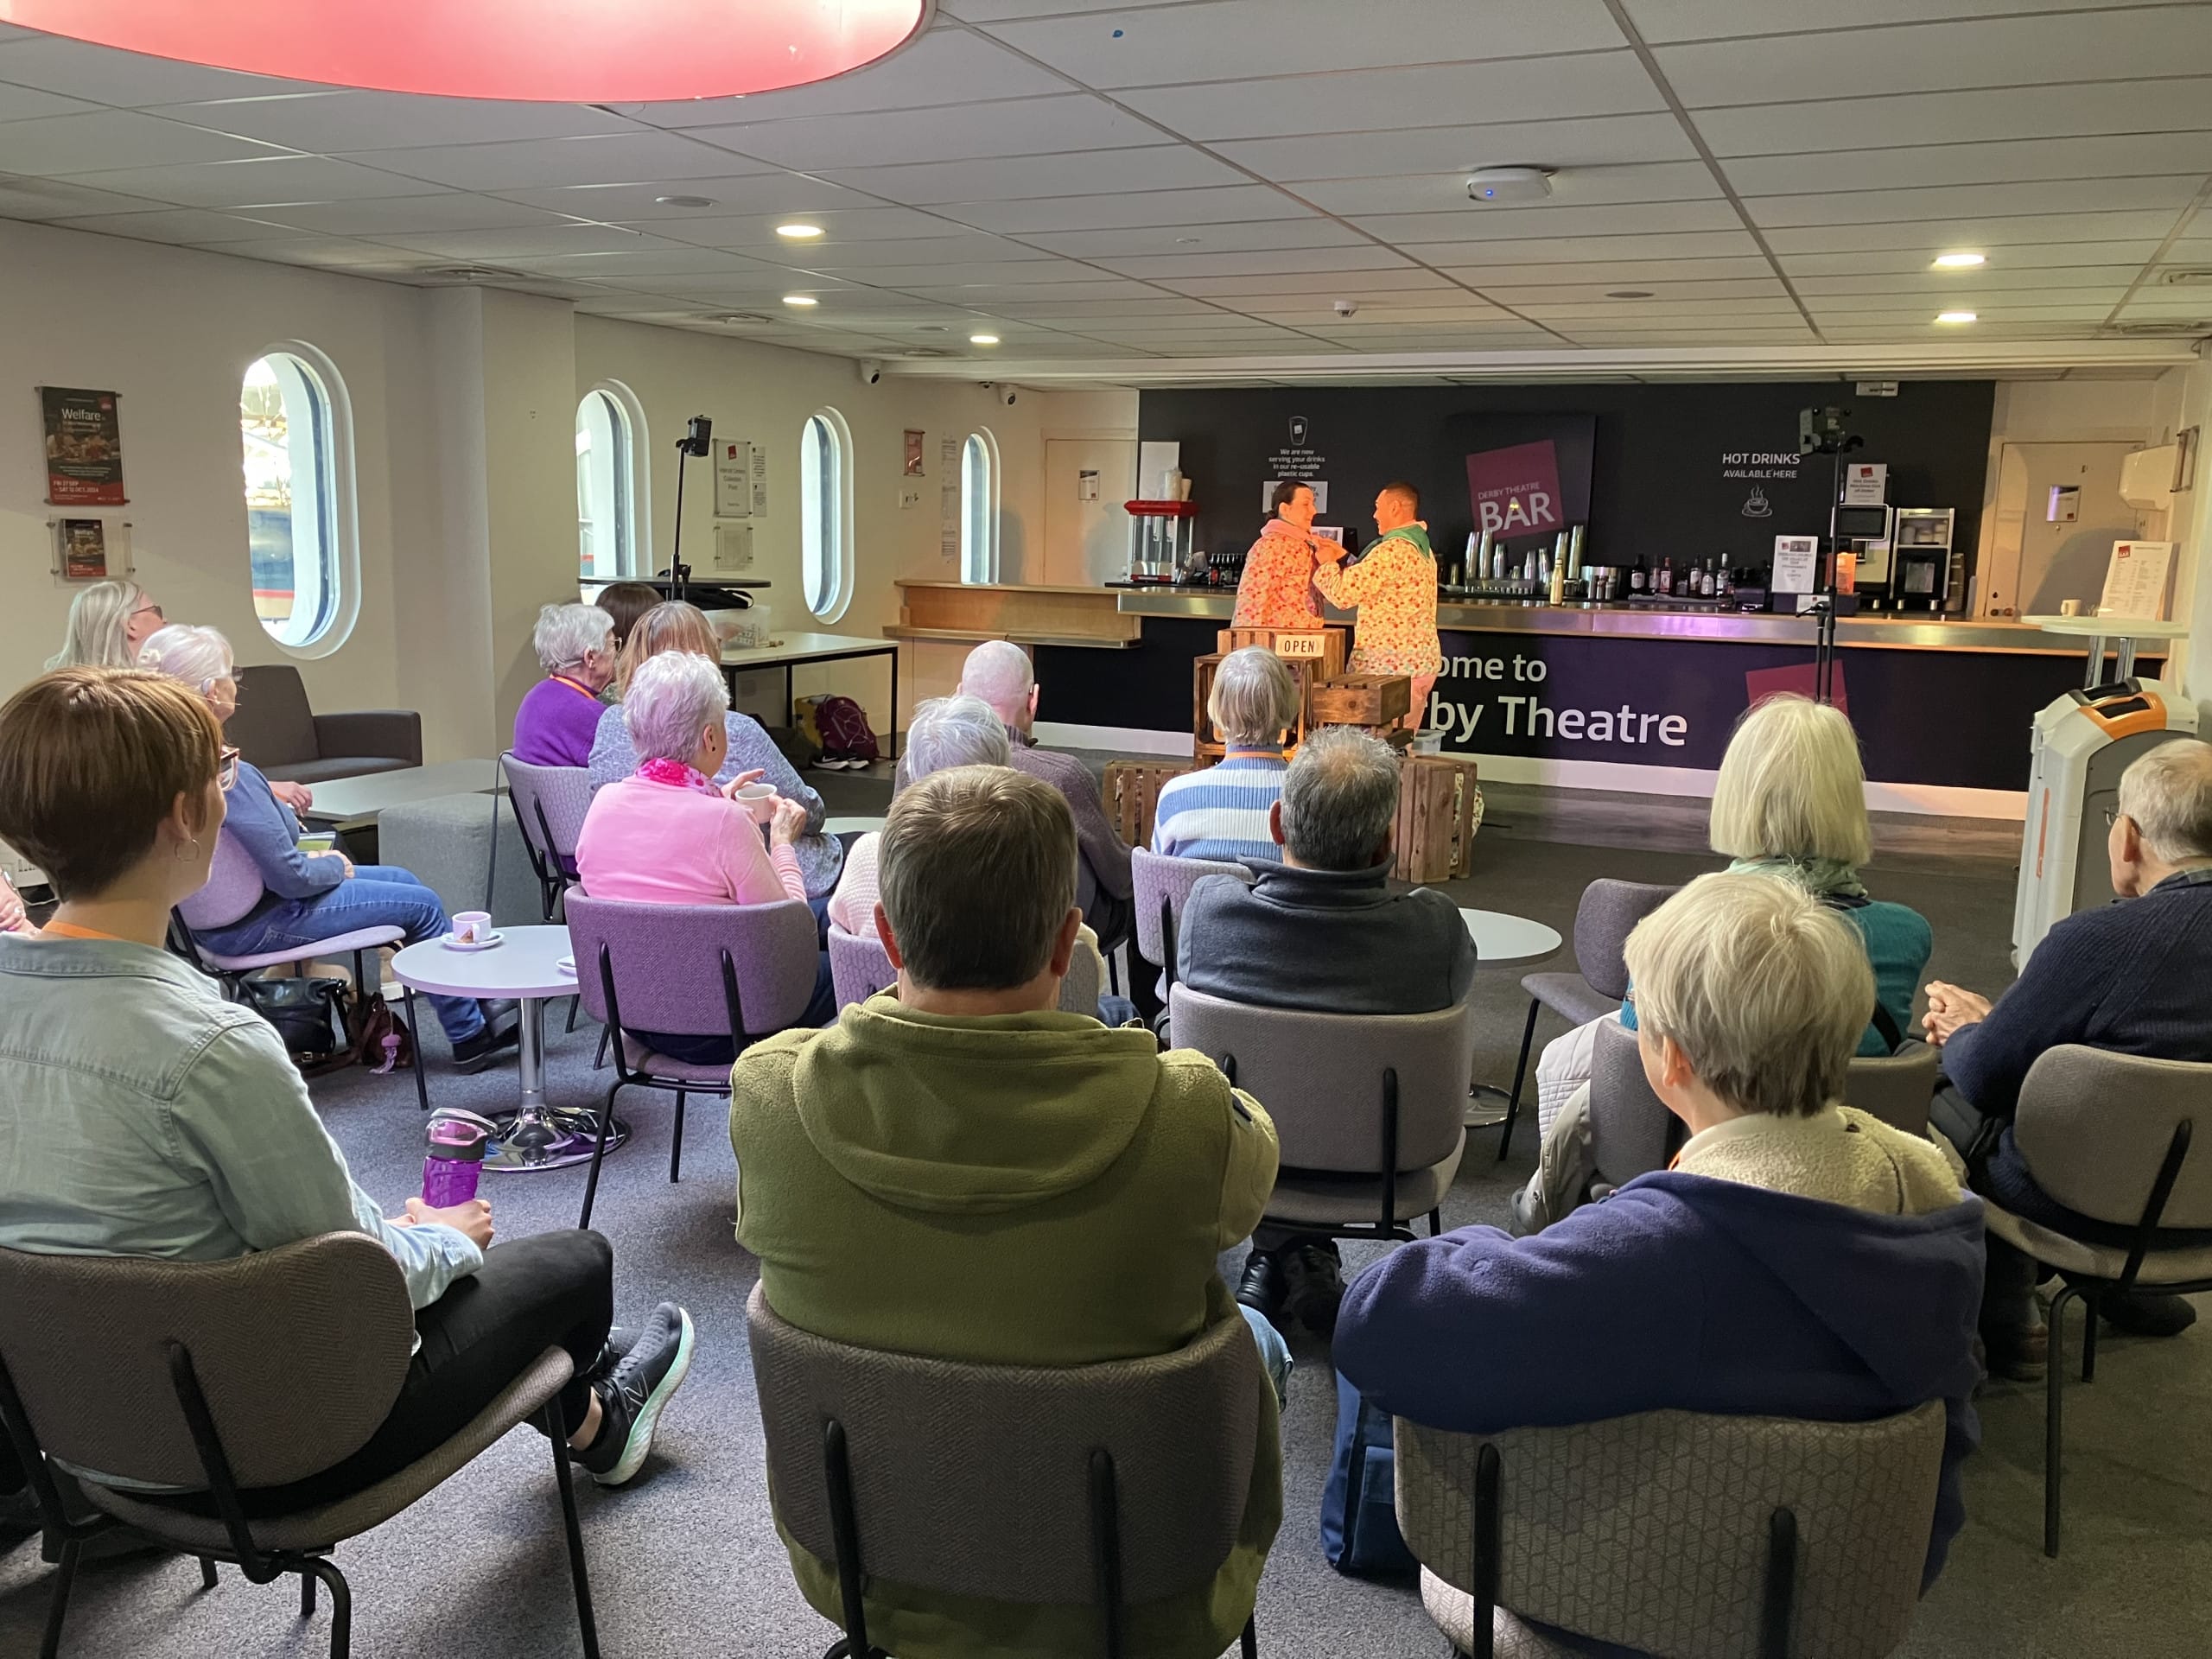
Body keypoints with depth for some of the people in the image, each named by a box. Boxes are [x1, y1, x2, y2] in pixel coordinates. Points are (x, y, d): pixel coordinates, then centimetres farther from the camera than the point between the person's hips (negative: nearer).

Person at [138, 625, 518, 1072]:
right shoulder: (225, 773, -31)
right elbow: (291, 878, -25)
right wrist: (336, 865, -6)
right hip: (251, 926, -10)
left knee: (400, 878, 19)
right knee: (421, 905, 4)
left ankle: (475, 1018, 26)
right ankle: (470, 1036, 18)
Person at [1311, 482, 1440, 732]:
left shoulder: (1392, 551, -16)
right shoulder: (1421, 548, 17)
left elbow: (1343, 593, -15)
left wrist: (1327, 563, 3)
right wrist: (1340, 559, 21)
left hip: (1391, 666, -10)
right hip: (1420, 662, 10)